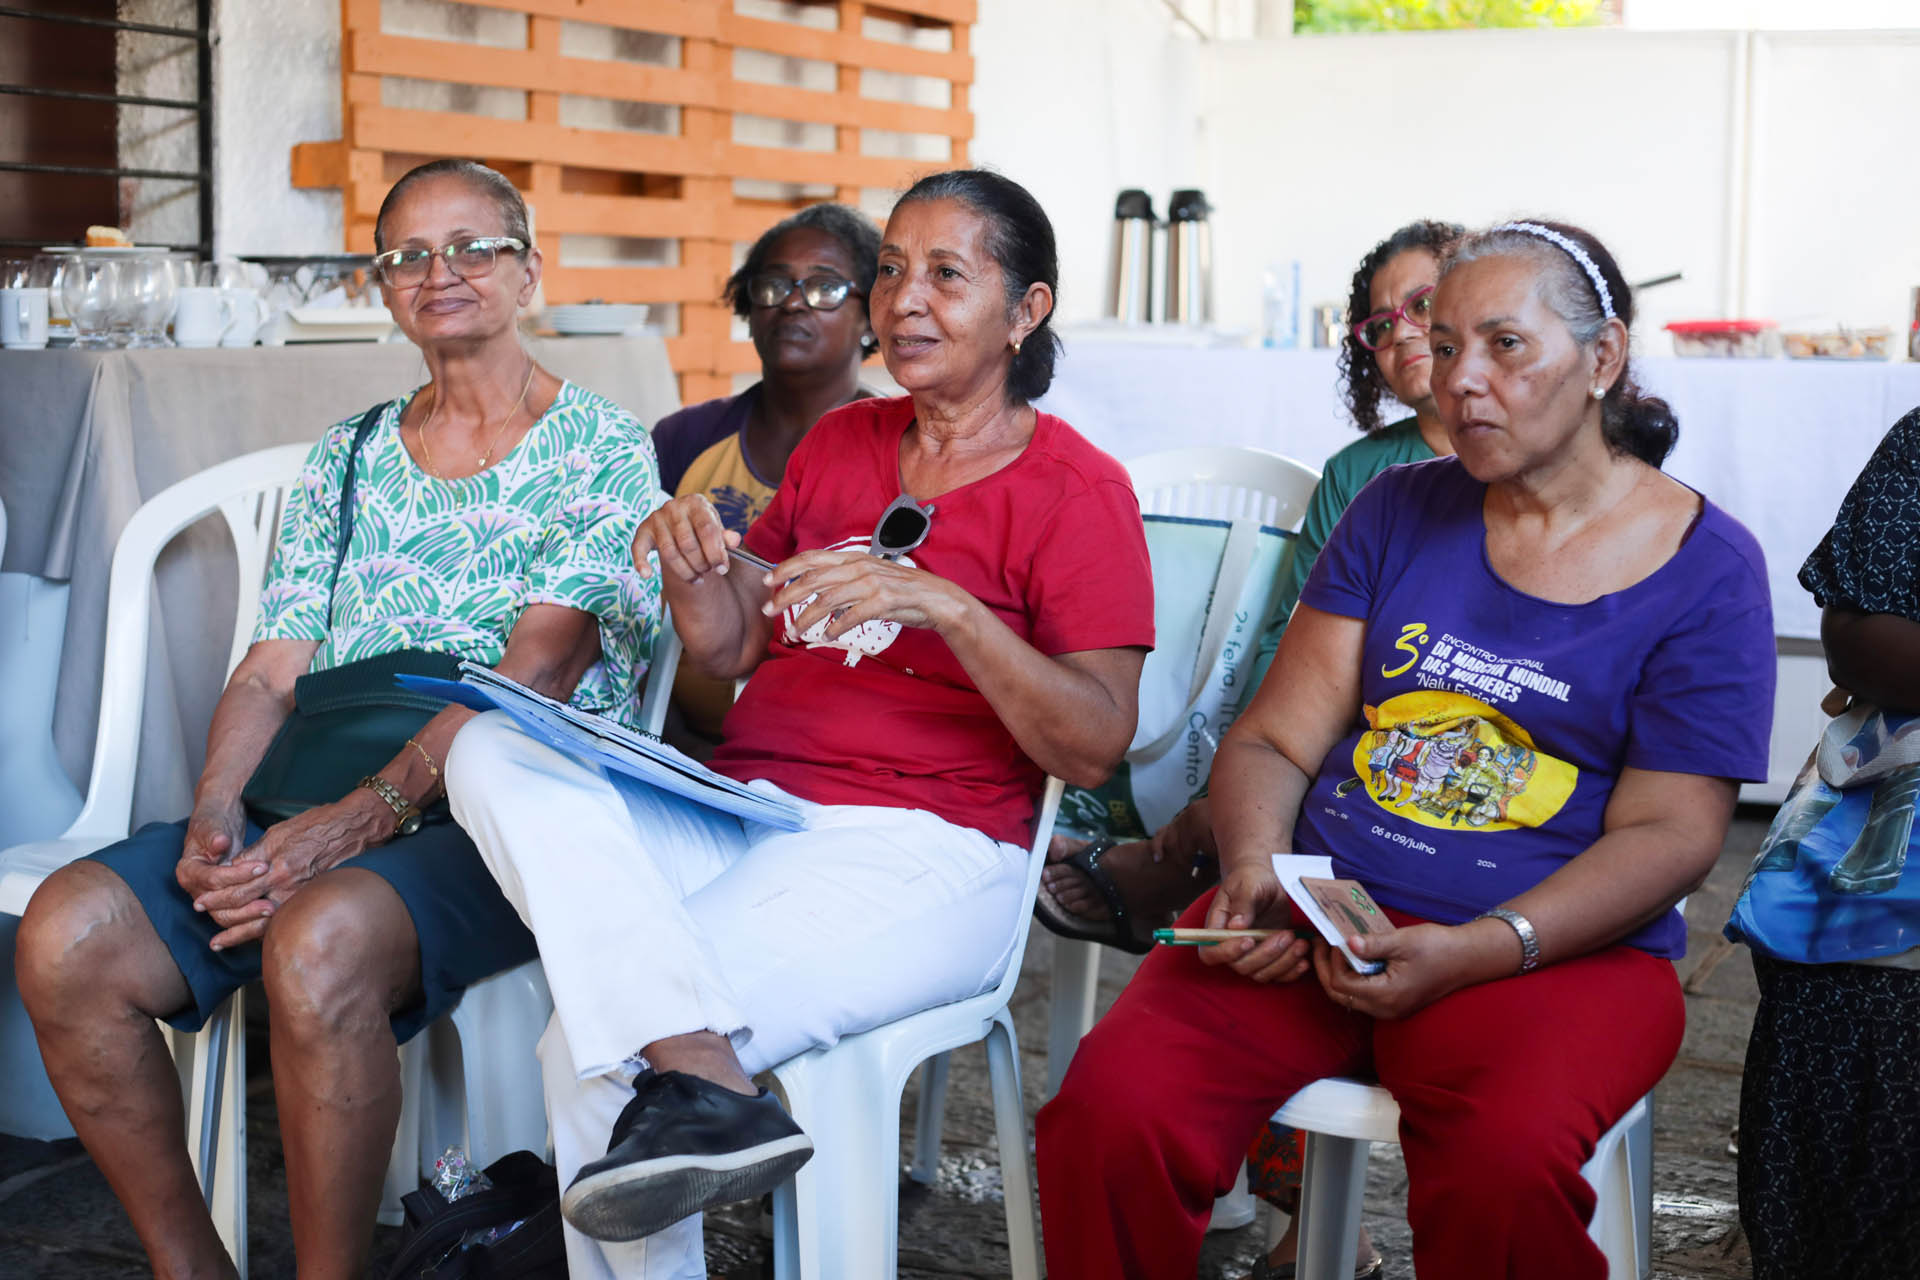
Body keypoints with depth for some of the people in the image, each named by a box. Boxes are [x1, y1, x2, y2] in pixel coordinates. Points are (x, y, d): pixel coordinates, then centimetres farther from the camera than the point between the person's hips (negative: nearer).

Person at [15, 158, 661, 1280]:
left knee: (318, 943, -37)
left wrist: (367, 814, -22)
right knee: (67, 934, -18)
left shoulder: (604, 450, 2)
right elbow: (270, 675, 12)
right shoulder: (347, 458, 20)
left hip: (506, 814, -5)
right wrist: (216, 818, -8)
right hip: (308, 814, 6)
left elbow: (533, 674, -11)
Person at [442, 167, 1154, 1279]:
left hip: (920, 850, -7)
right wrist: (693, 570, -2)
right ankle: (700, 1070, -37)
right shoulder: (839, 443, 18)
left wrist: (947, 606, -23)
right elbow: (733, 653, 21)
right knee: (494, 752, -26)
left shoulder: (1078, 491, -1)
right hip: (738, 806, 7)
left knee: (595, 1051, -29)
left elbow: (1096, 747, -9)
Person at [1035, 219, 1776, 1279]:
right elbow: (1273, 736, 10)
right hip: (1320, 910, 3)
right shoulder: (1399, 512, 13)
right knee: (1110, 1111, -23)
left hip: (1560, 946, -3)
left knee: (1504, 1166, -36)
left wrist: (1476, 951, -19)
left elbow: (1669, 832, -4)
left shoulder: (1707, 568, 3)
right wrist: (1252, 874, -12)